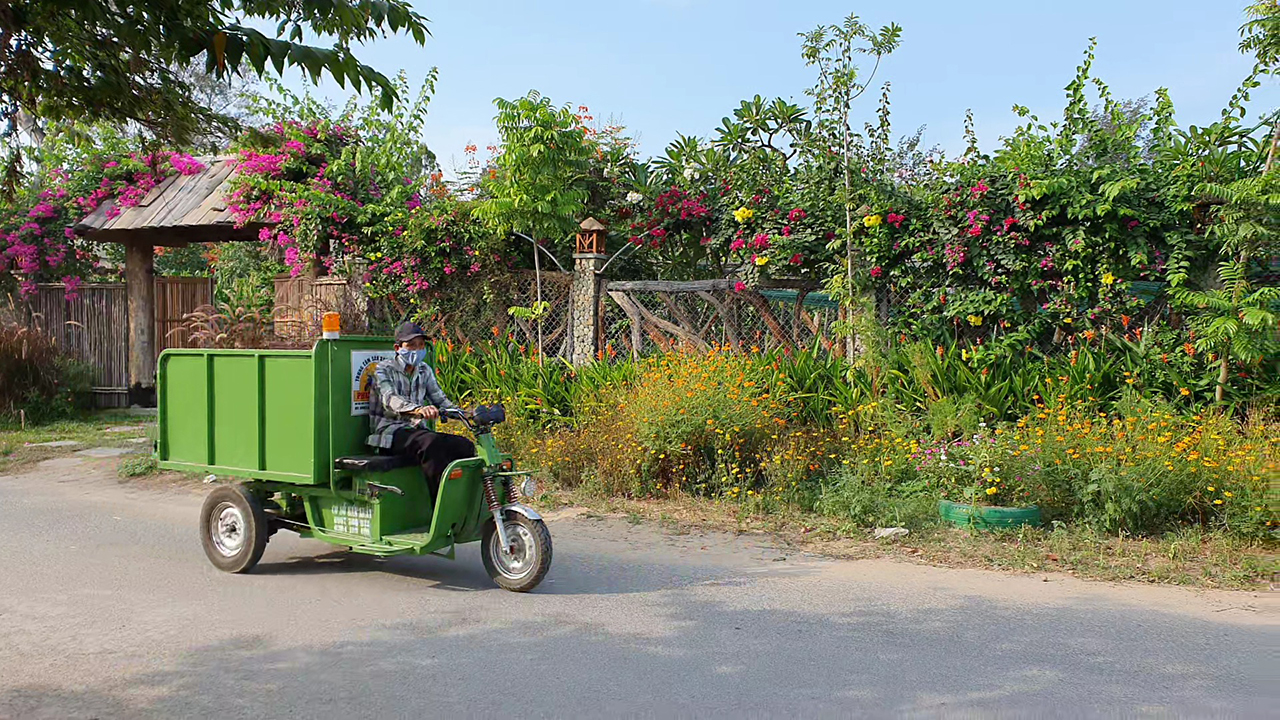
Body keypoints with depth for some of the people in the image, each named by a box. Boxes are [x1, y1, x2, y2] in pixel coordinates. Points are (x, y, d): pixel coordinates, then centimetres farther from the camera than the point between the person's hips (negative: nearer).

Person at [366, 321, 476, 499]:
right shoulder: (384, 370, -4)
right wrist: (418, 410, -45)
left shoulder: (425, 371, 15)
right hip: (391, 432, -6)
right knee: (431, 443, -35)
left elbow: (440, 399, 8)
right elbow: (390, 399, -24)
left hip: (416, 431, 6)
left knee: (465, 445, -16)